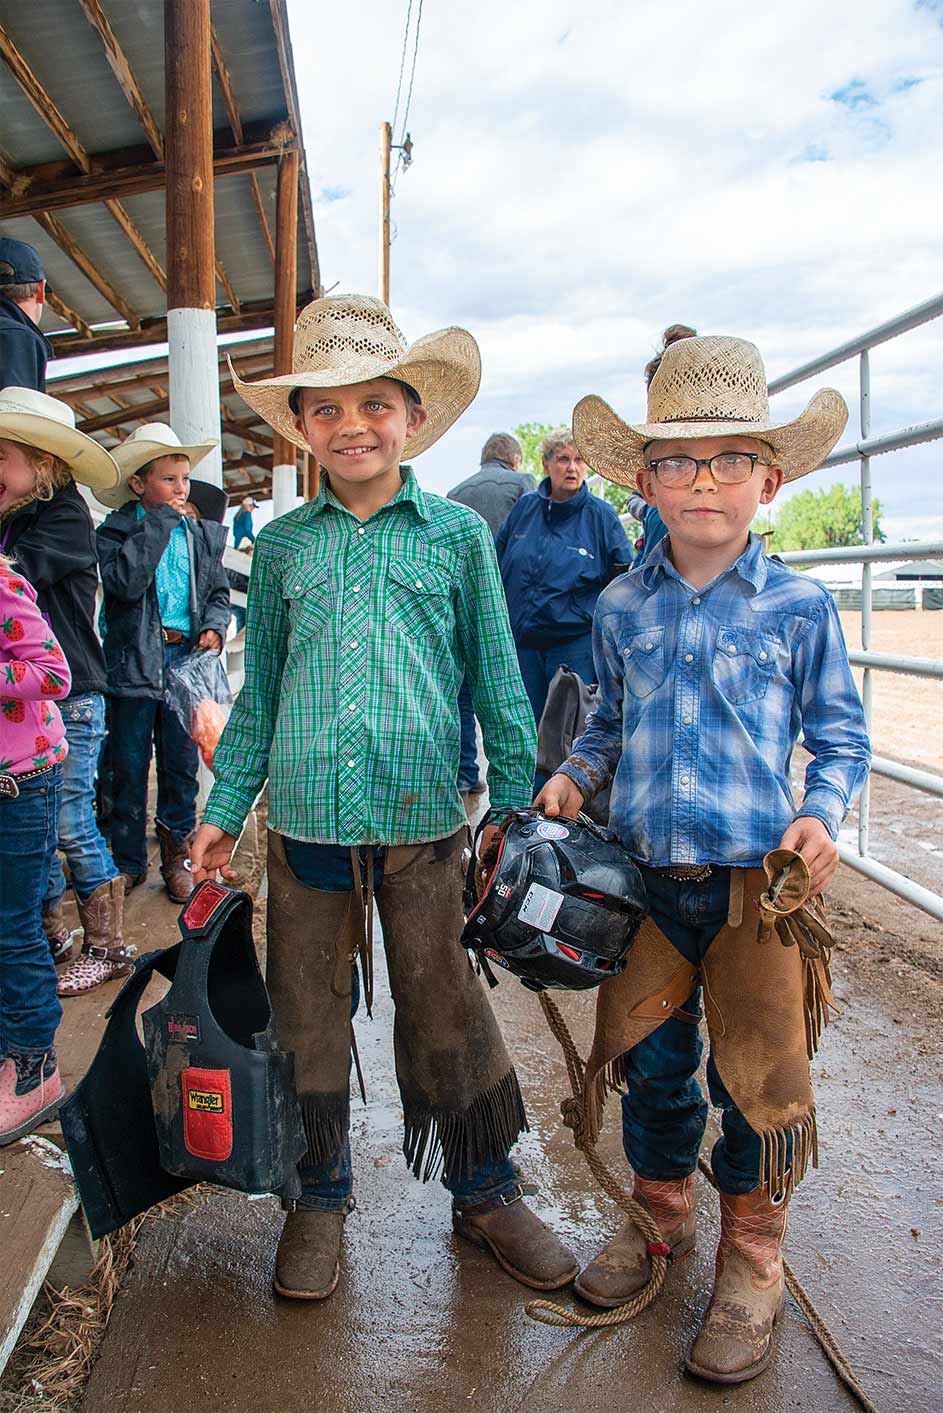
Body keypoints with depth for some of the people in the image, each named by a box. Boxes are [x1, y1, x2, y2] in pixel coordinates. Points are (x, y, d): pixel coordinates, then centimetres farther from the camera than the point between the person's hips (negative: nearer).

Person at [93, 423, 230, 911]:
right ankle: (128, 861, 20)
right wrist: (159, 523, -14)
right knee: (129, 770, 5)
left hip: (186, 661, 3)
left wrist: (214, 626, -5)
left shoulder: (202, 534, 10)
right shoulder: (115, 531, -1)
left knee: (182, 767, 9)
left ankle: (176, 856, 23)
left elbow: (218, 592, 16)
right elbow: (125, 582, -18)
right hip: (135, 664, -2)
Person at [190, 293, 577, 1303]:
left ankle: (484, 1193, 32)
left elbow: (497, 681, 5)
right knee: (308, 1014, 13)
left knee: (447, 1012, 9)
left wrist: (517, 802, 1)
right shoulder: (281, 544, 6)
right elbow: (258, 691, 11)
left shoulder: (459, 533, 2)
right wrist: (222, 809, 9)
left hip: (425, 818, -1)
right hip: (305, 819, 2)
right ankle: (320, 1198, 35)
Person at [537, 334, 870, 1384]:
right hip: (643, 882, 3)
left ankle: (750, 1260, 34)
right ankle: (660, 1210, 43)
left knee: (757, 1081, 10)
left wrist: (822, 812, -13)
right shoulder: (621, 609, 4)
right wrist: (573, 777, -1)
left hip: (761, 888, -2)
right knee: (648, 1062, 16)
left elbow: (841, 734, 4)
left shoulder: (798, 608, -3)